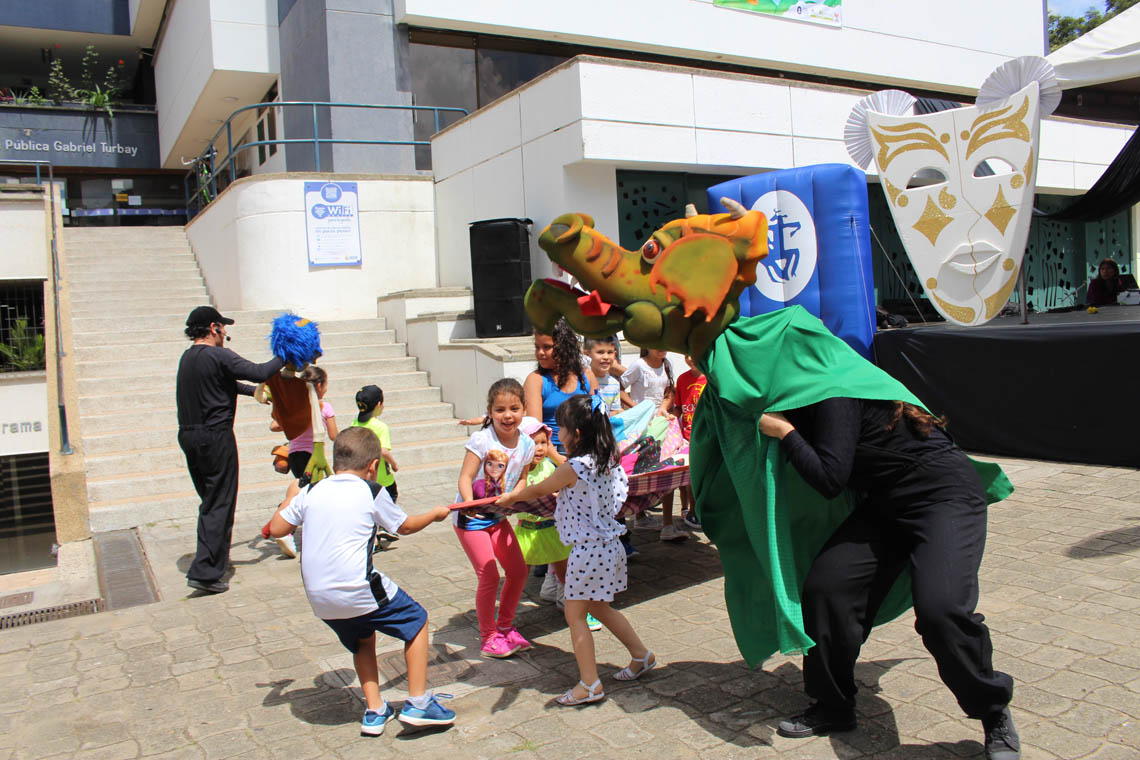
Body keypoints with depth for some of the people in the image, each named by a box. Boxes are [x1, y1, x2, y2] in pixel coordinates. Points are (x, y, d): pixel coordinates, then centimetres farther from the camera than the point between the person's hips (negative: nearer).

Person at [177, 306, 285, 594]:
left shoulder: (187, 358, 14)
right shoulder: (218, 356, -13)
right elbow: (258, 372, -18)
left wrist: (255, 391, 35)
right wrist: (283, 358, -1)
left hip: (189, 436, 9)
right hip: (215, 437, -9)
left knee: (210, 502, 20)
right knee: (220, 505, -4)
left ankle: (214, 557, 32)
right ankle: (205, 572, -6)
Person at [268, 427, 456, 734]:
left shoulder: (311, 492, 7)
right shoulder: (372, 493, -2)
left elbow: (276, 529, 15)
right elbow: (406, 526, 12)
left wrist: (290, 498, 32)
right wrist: (435, 514, 30)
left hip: (319, 599, 5)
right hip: (359, 591, -5)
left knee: (362, 641, 29)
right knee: (416, 622, 14)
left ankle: (375, 711, 25)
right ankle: (418, 703, 11)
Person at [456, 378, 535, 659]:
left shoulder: (526, 444, -4)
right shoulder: (481, 440, -21)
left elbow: (521, 478, 7)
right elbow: (465, 477, -21)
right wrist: (469, 504, -38)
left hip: (499, 515, 6)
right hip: (471, 517, -6)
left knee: (518, 570, 8)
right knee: (489, 575, -9)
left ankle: (505, 627, 28)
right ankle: (488, 638, 10)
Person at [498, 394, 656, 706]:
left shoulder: (573, 468, -20)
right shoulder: (608, 461, 2)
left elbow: (538, 490, -3)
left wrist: (509, 497, 12)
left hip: (588, 549, -8)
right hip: (608, 543, 8)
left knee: (575, 614, 4)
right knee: (599, 608, 24)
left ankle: (590, 684, 9)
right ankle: (641, 655, 33)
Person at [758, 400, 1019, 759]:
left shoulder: (836, 397, -22)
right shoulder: (815, 403, 4)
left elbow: (829, 480, -26)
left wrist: (784, 432, -20)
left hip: (946, 495, -9)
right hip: (888, 504, 9)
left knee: (939, 608, -28)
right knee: (824, 587, -5)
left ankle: (995, 714, 1)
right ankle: (834, 707, 13)